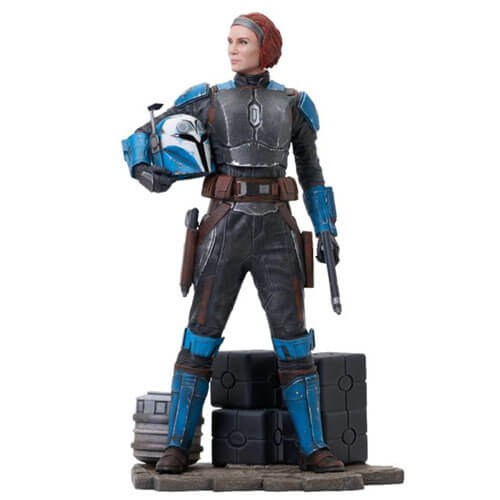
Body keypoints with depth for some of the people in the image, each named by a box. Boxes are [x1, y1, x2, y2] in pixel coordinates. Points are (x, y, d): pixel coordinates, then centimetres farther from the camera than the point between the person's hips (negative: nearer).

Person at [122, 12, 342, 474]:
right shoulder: (207, 101, 7)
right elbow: (142, 139, 9)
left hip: (275, 235, 1)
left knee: (294, 342, -6)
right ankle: (177, 447, 4)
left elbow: (311, 171, 18)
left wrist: (328, 233, 8)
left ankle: (313, 450, 1)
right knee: (201, 340, -5)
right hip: (225, 232, -1)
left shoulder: (293, 105, 11)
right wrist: (147, 174, -15)